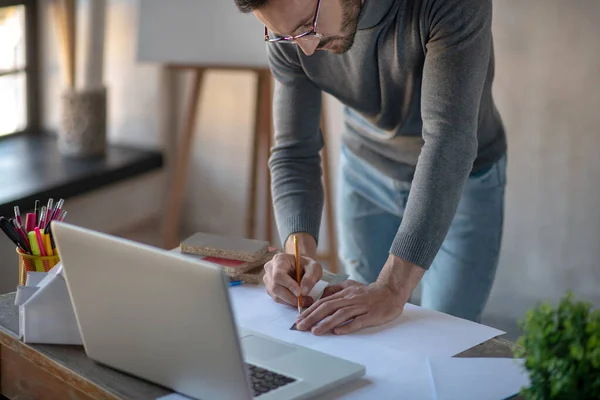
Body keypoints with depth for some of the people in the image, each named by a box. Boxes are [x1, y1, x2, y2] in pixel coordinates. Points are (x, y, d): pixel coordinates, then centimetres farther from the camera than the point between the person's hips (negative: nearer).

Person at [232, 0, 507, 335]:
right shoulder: (290, 30, -21)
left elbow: (448, 142, -39)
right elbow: (294, 153, -15)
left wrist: (393, 289, -46)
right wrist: (299, 249, -35)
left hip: (464, 179, -3)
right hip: (366, 176, 3)